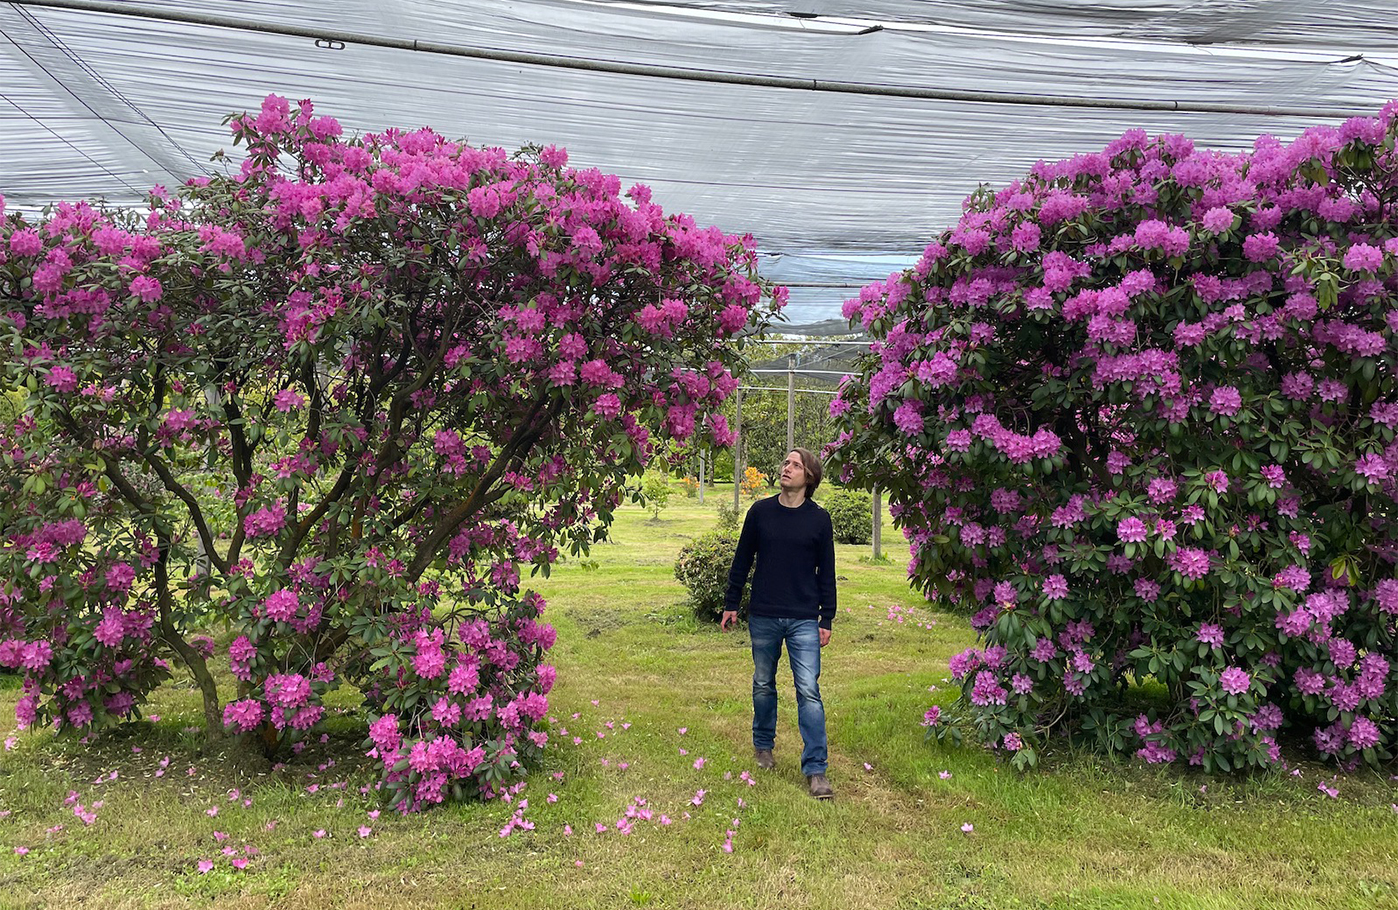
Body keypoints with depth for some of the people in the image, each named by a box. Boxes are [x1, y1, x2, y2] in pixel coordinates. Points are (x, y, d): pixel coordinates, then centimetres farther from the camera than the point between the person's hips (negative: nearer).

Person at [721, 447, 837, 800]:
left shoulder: (819, 519, 0)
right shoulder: (760, 512, 2)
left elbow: (826, 573, 4)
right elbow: (742, 561, 9)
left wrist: (827, 619, 2)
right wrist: (730, 604, 9)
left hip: (804, 621, -1)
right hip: (763, 617, 2)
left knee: (809, 691, -6)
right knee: (763, 685, 14)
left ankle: (815, 770, -1)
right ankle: (763, 745, 36)